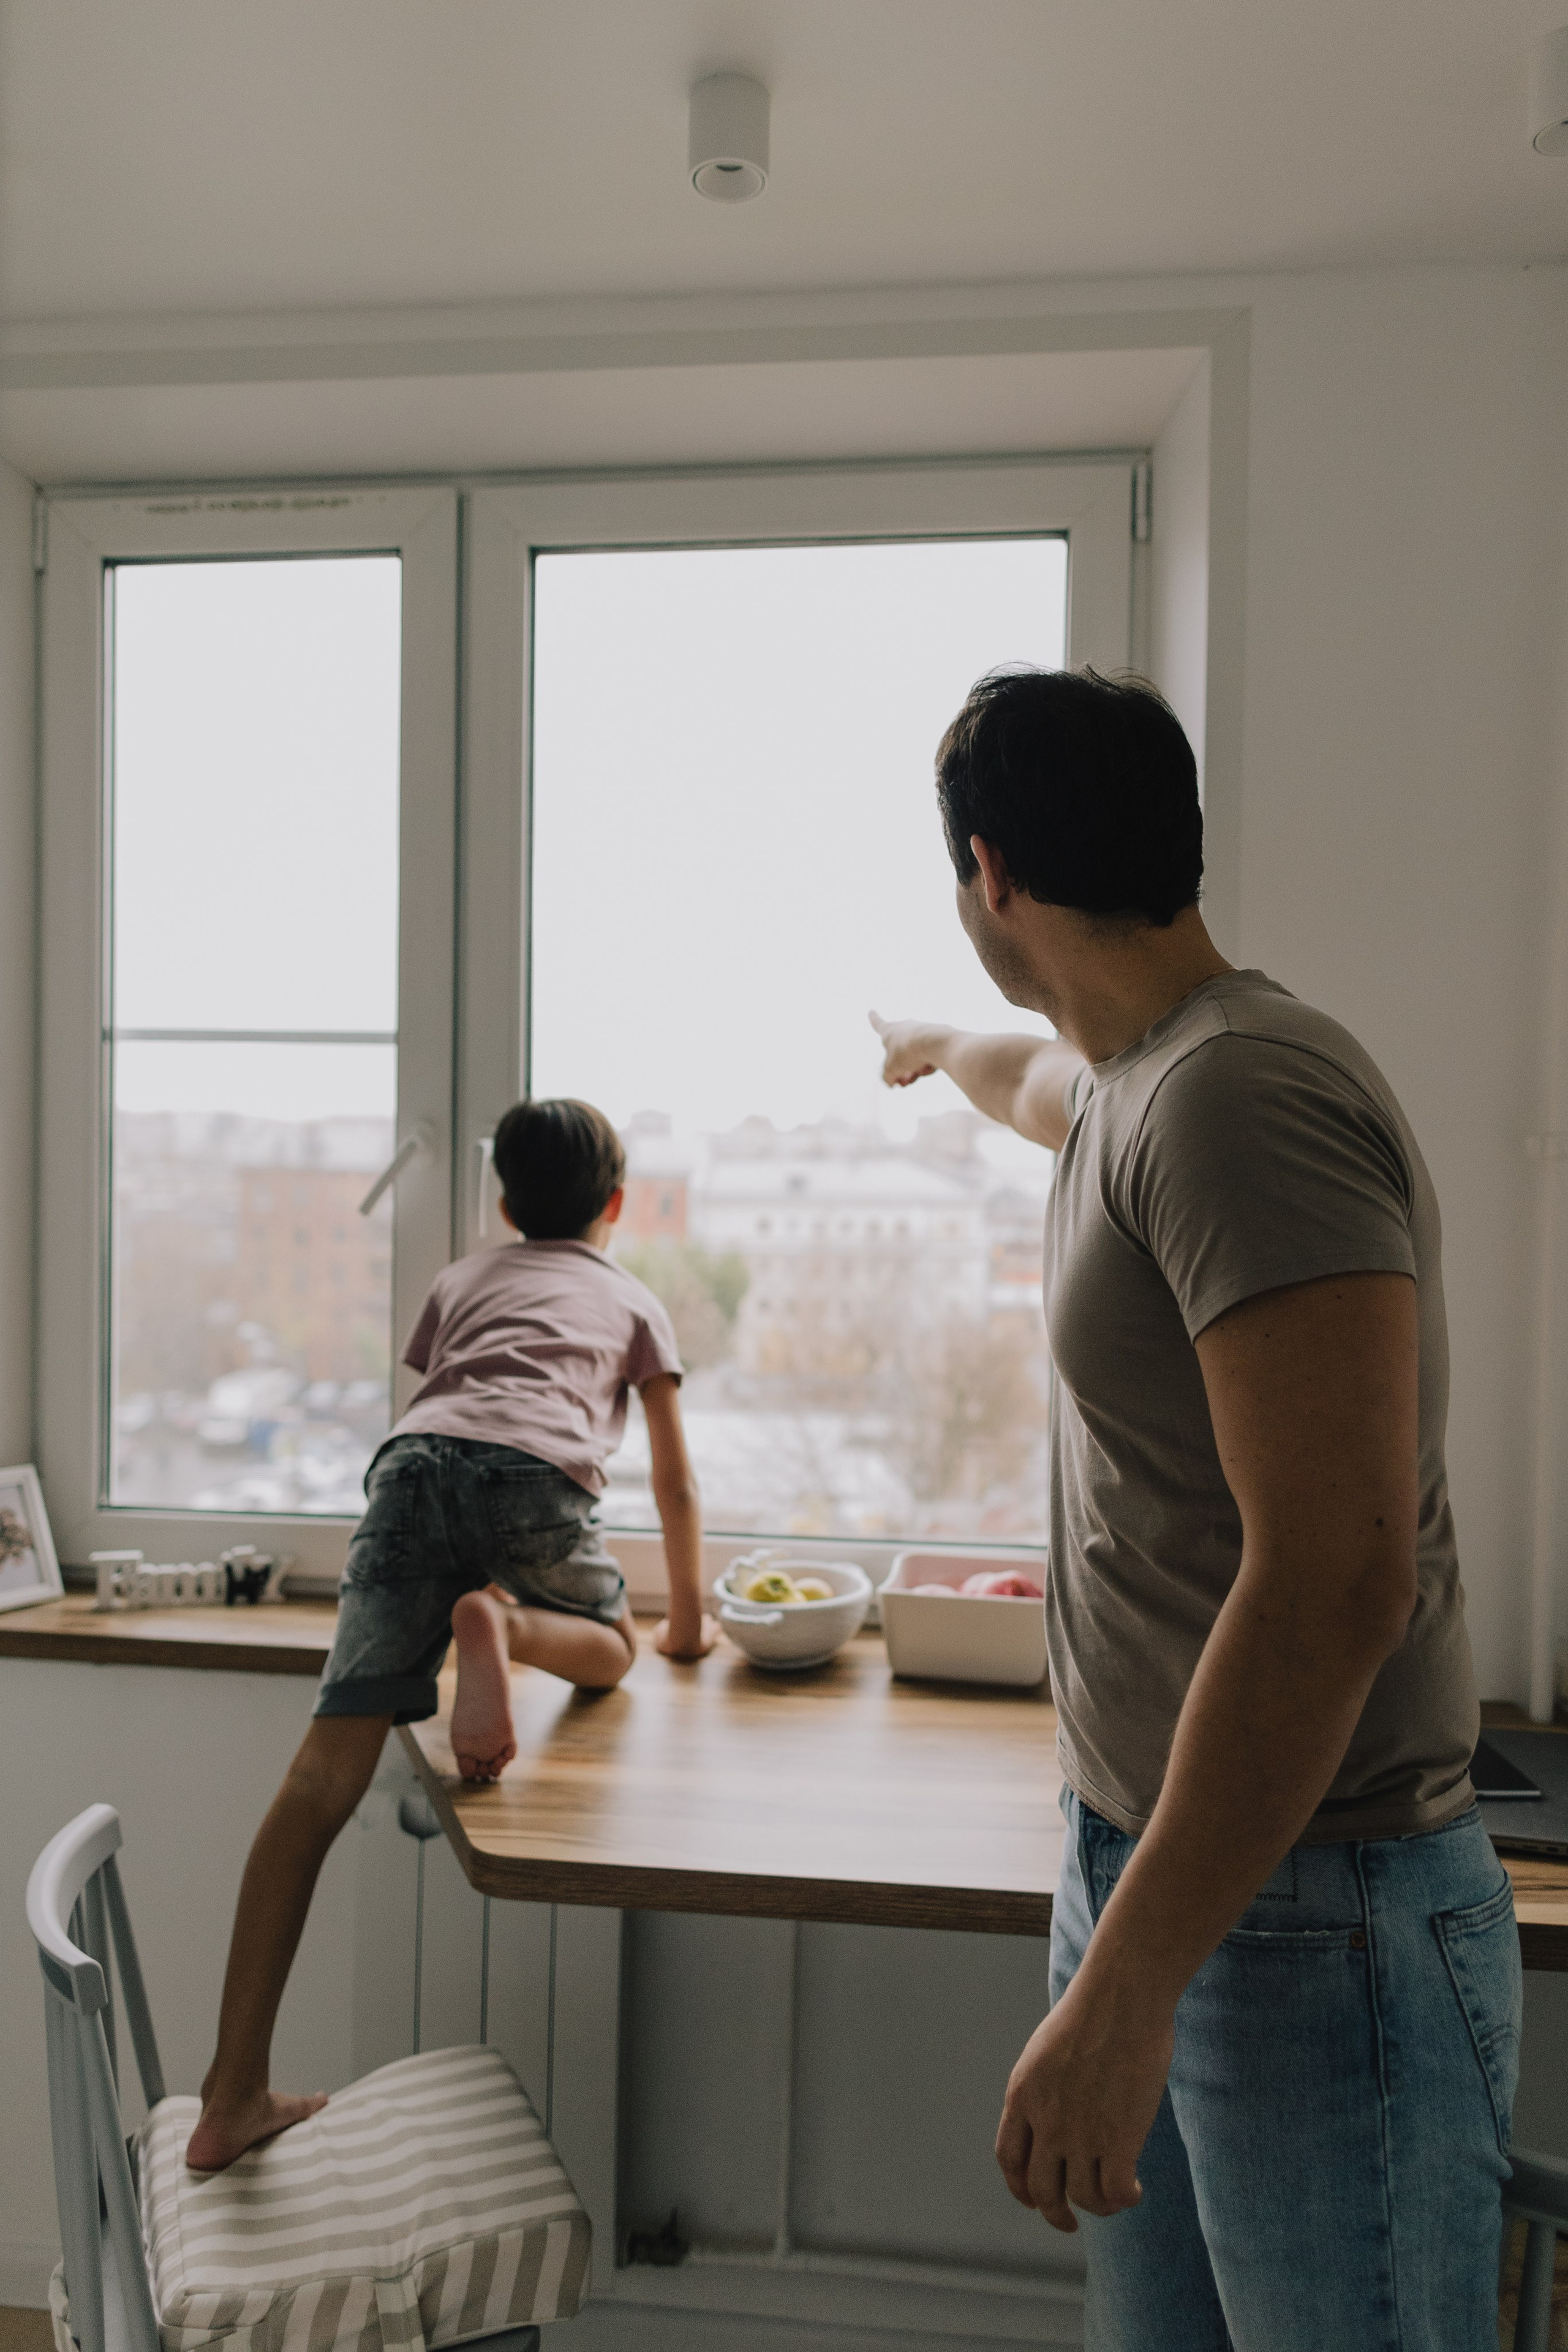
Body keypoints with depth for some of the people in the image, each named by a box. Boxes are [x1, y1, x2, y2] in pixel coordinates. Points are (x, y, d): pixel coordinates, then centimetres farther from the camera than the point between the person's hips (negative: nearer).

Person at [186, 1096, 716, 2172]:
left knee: (325, 1775, -1)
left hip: (414, 1460, 3)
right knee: (609, 1646, 24)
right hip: (535, 1473, -2)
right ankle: (503, 1623, -10)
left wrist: (442, 1583, 59)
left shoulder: (458, 1280, 38)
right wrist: (688, 1620, 43)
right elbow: (676, 1483, 31)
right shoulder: (634, 1301, 31)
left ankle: (234, 2096, -1)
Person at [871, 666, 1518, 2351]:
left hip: (1303, 1919, -8)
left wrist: (1122, 1991, -25)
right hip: (1135, 1856, 9)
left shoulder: (1240, 1092, -23)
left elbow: (1335, 1579, -29)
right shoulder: (1136, 1085, 7)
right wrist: (939, 1046, 55)